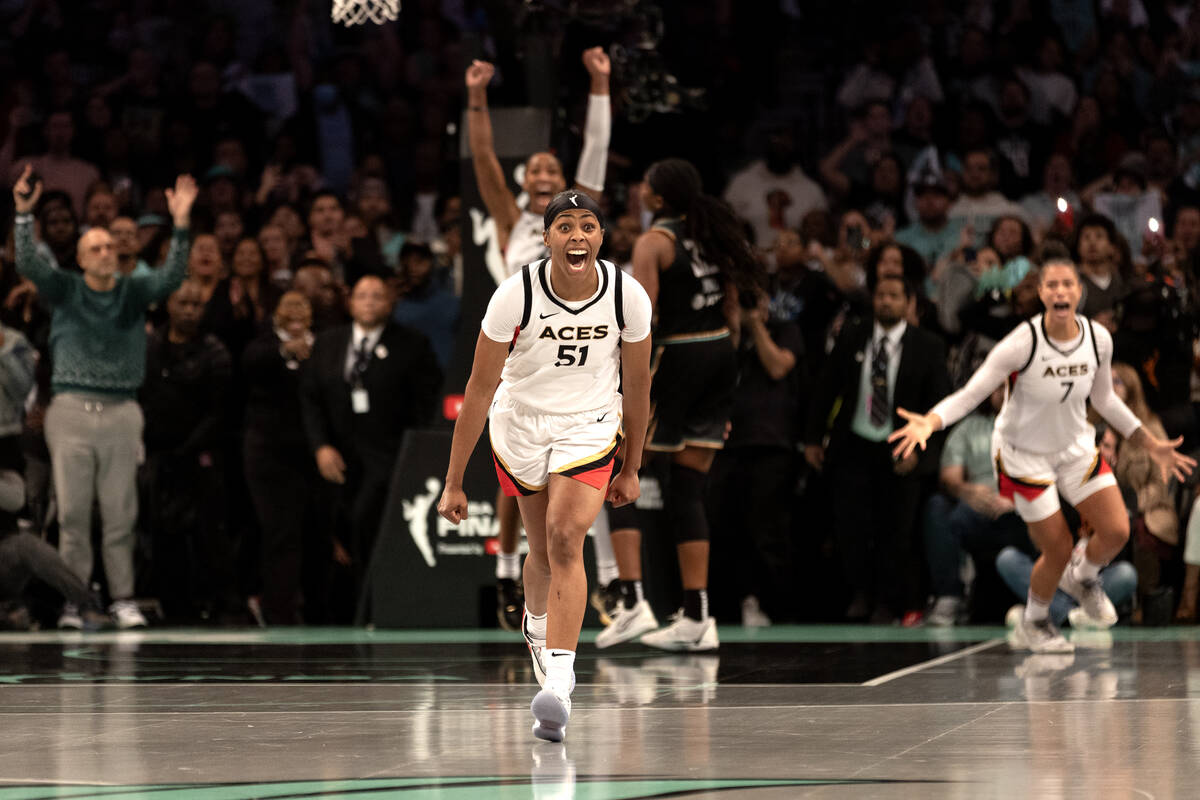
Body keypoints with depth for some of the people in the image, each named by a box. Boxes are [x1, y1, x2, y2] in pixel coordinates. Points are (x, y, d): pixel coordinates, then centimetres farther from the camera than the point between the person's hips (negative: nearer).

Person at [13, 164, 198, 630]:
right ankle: (73, 602, 2)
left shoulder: (134, 293, 9)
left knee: (120, 514, 2)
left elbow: (172, 277, -6)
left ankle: (123, 600, 7)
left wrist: (180, 225, -18)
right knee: (73, 513, -1)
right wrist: (23, 215, -21)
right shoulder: (65, 290, 6)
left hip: (121, 412, 1)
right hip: (71, 412, -1)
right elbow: (28, 264, -7)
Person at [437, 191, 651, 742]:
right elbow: (480, 389, -15)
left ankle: (558, 686, -28)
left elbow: (636, 386, 0)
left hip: (590, 428, -1)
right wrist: (454, 482, -14)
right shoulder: (516, 295, -21)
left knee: (565, 538, -20)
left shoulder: (628, 297, -17)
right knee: (544, 550, 14)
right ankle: (536, 625, 50)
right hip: (520, 425, 1)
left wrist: (631, 469, 8)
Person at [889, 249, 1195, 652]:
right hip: (1024, 453, -5)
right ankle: (1033, 623, 28)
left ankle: (1082, 577, 29)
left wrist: (1150, 444, 11)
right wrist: (929, 422, -43)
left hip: (1076, 447, 5)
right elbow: (970, 393, -25)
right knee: (1058, 552, -3)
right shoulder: (1023, 343, -27)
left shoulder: (1098, 339, -11)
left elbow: (1104, 398, 7)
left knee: (1117, 531, -7)